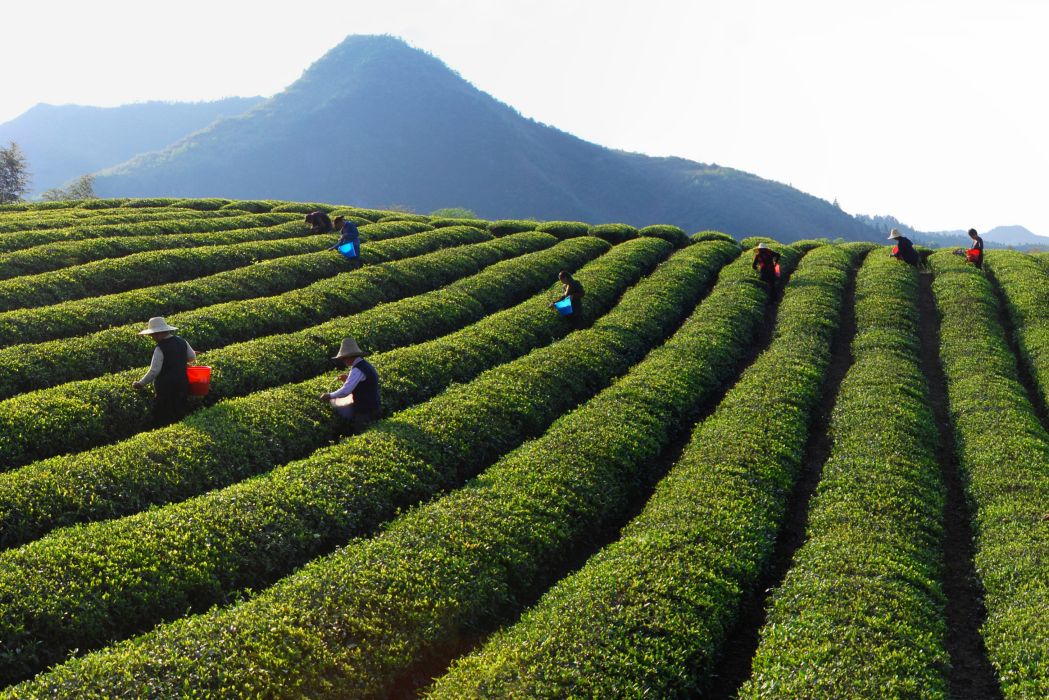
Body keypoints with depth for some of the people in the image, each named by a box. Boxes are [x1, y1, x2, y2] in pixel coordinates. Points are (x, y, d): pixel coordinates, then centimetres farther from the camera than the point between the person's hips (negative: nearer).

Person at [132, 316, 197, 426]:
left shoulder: (160, 348, -18)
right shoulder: (181, 342, 2)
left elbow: (154, 371, -18)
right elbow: (192, 357, 15)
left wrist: (140, 384, -7)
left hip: (165, 389, -7)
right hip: (182, 385, 7)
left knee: (162, 422, 3)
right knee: (179, 417, 16)